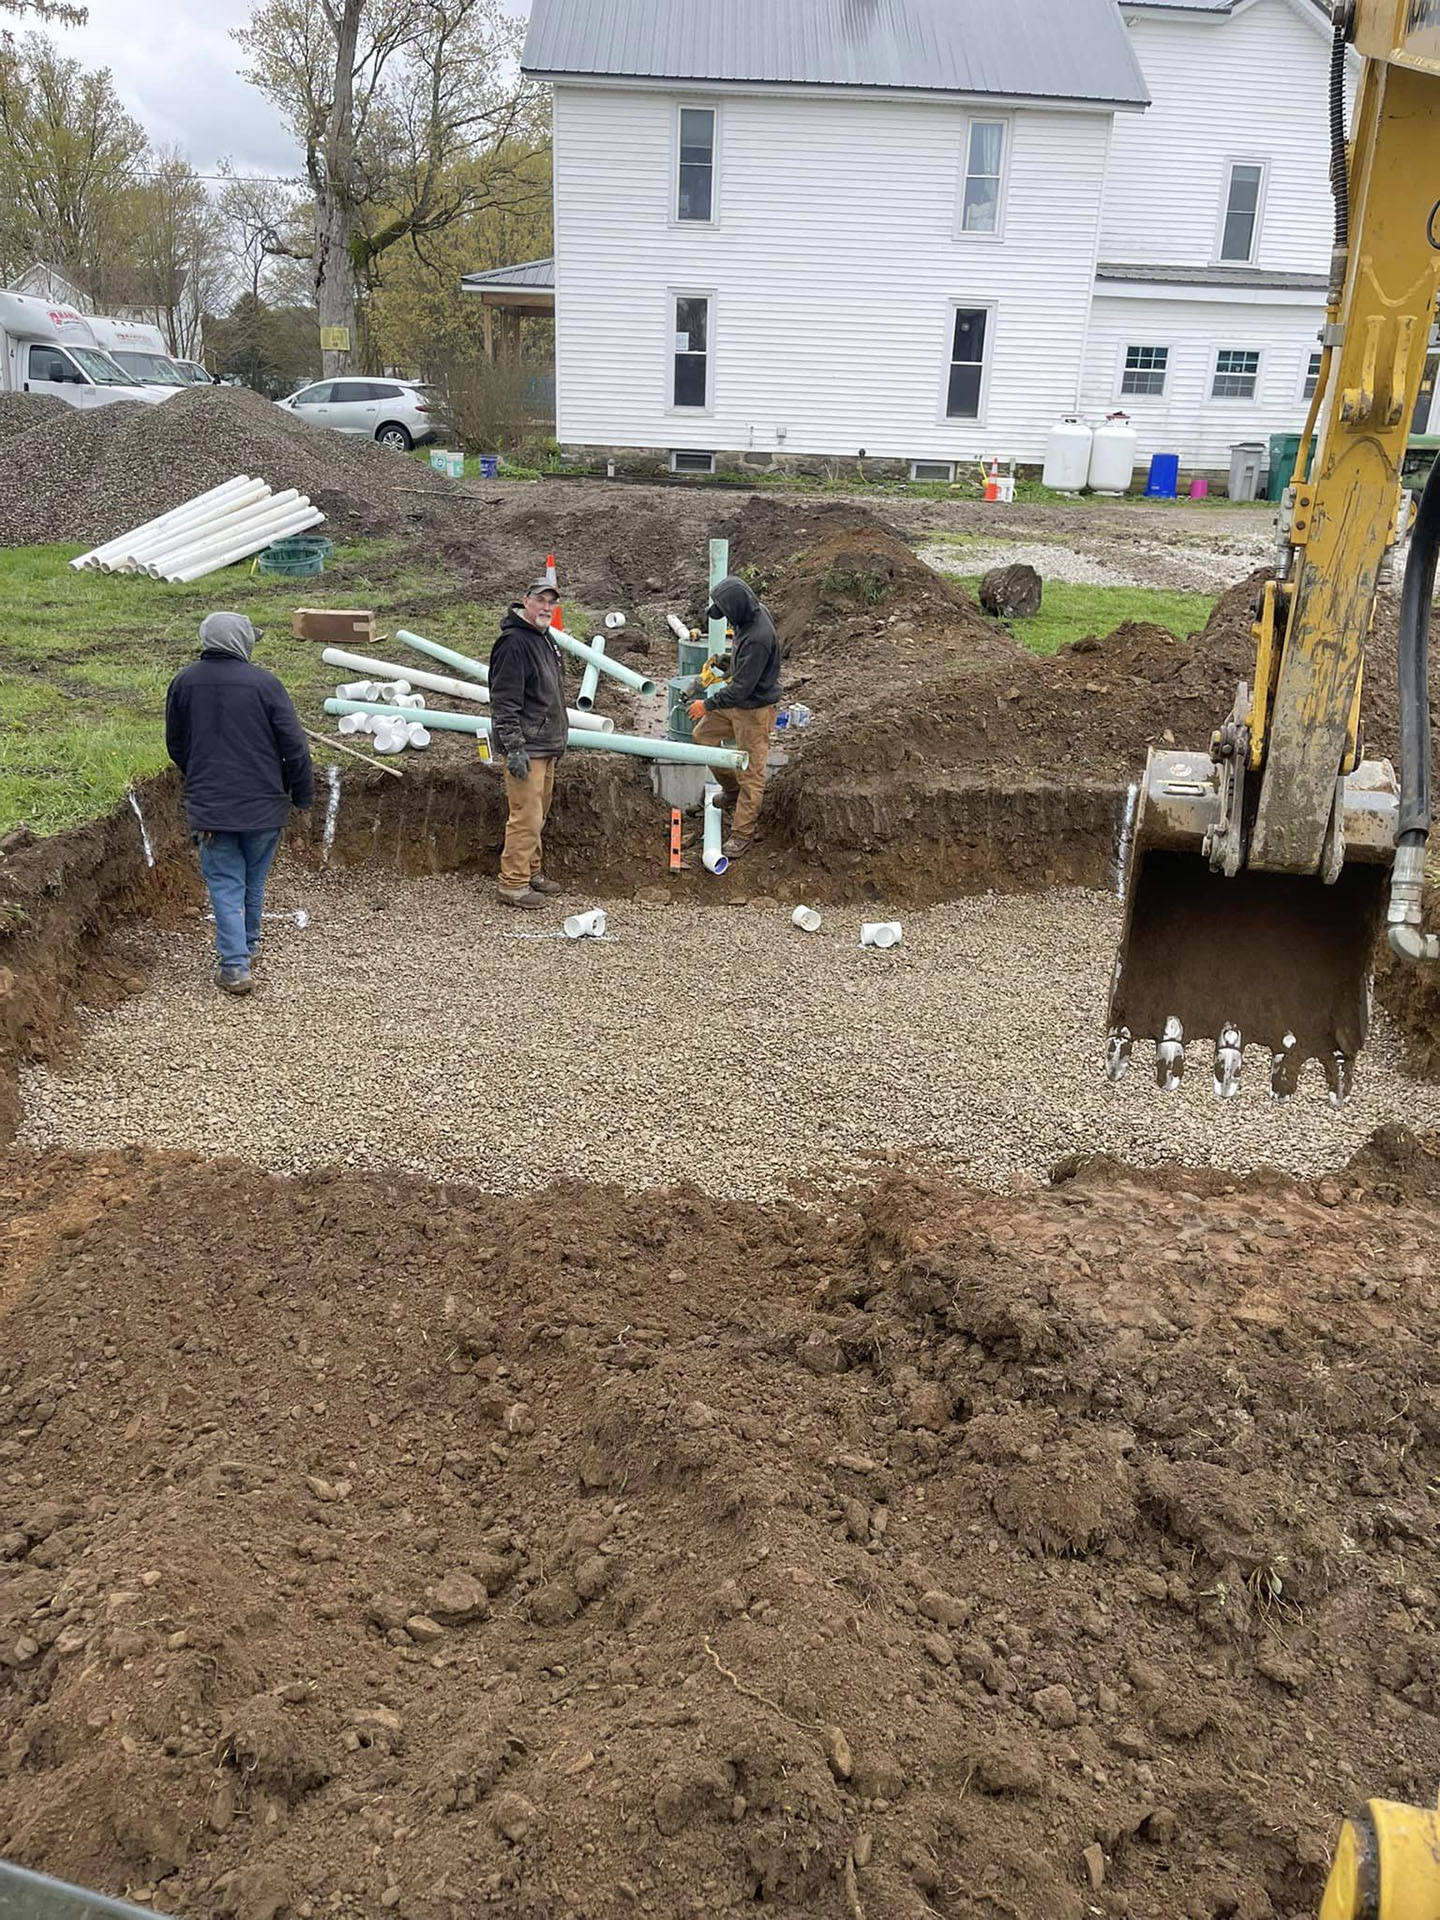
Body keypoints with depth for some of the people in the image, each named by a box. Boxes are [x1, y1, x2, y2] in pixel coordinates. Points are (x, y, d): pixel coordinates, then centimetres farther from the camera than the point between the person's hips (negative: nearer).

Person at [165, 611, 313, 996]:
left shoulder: (184, 682, 1)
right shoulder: (264, 683, -11)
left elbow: (175, 746, 12)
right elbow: (294, 746, -10)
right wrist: (302, 793, 4)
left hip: (208, 804, 1)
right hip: (263, 804, -1)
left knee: (225, 884, 5)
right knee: (254, 880, 18)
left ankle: (235, 965, -4)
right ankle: (248, 945, 35)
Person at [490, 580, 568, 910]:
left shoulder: (545, 639, 17)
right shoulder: (514, 642, -16)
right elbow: (505, 702, -20)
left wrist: (558, 737, 27)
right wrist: (514, 748, -23)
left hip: (547, 746, 10)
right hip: (527, 747, -10)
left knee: (539, 815, 17)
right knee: (526, 817, -9)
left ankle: (532, 873, 28)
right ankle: (513, 884, -3)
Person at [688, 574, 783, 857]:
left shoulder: (757, 639, -34)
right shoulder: (752, 613, -5)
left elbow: (741, 689, -29)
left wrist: (707, 705, -18)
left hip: (755, 709, -10)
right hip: (736, 701, 10)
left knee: (751, 774, 1)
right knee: (702, 736, 20)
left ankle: (742, 835, 12)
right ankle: (732, 790, 35)